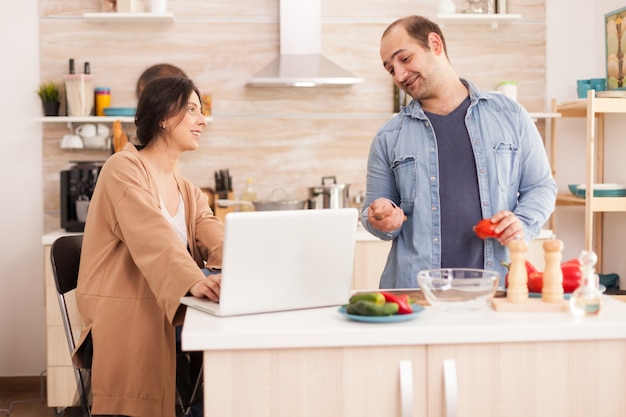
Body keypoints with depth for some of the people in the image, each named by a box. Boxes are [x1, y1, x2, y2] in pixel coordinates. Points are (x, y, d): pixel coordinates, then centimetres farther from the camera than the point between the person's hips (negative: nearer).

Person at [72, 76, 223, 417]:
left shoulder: (188, 192, 19)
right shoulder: (124, 168, -7)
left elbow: (214, 239, 0)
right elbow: (153, 237, -26)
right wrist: (195, 281, -43)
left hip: (167, 318, 7)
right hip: (123, 320, -7)